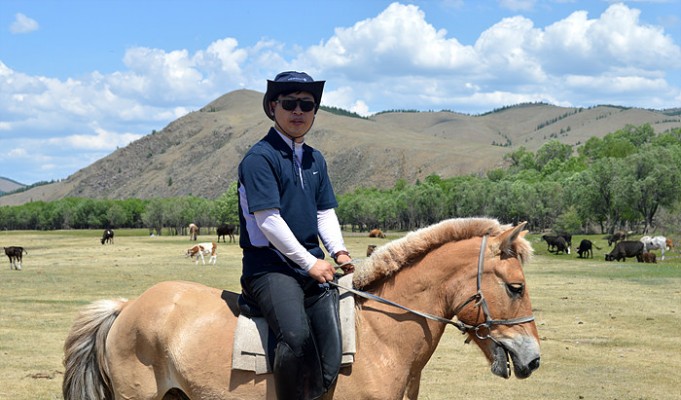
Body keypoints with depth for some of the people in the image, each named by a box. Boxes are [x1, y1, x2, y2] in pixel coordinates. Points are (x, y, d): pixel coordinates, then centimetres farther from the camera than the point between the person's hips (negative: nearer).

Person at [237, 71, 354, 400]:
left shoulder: (315, 160, 19)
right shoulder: (260, 157, -6)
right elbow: (268, 219, -13)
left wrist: (339, 251, 0)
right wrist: (309, 263, -13)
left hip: (314, 266, 7)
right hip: (269, 265, -7)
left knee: (332, 357, -9)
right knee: (296, 335, -32)